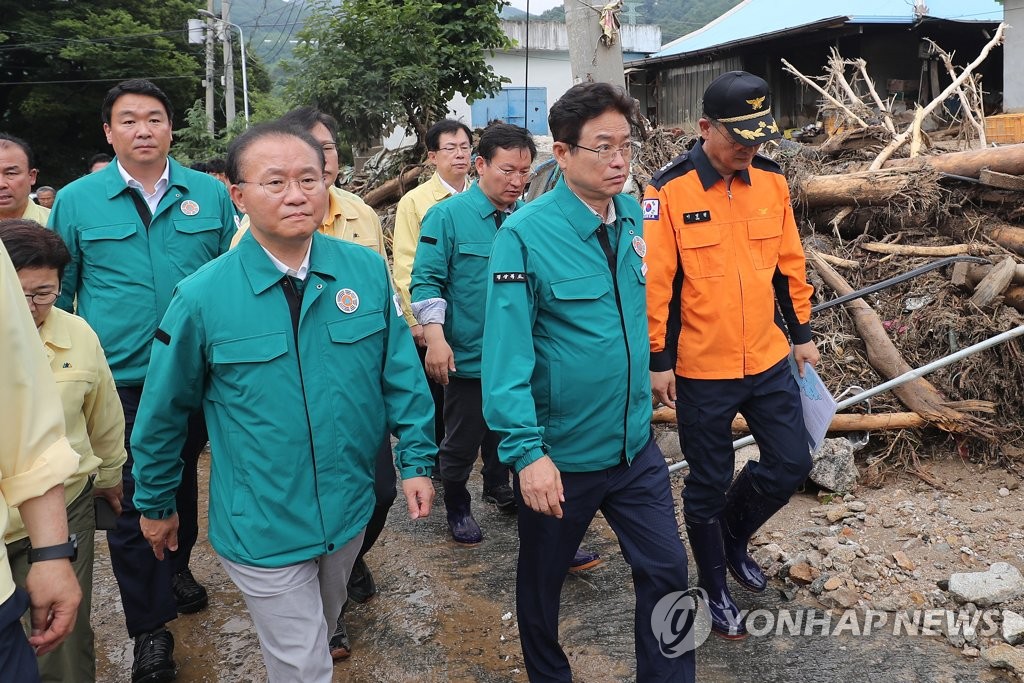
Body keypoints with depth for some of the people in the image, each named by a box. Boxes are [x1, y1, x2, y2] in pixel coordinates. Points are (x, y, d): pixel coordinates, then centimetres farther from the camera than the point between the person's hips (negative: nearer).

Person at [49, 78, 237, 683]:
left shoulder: (211, 194, -1)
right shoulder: (76, 201, -3)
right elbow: (58, 292, 6)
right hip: (118, 381, -1)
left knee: (183, 480, 21)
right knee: (131, 503, 3)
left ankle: (176, 569, 46)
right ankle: (151, 627, 20)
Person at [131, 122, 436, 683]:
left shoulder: (367, 270, -9)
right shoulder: (201, 296, -15)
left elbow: (401, 372, -1)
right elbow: (163, 412, -2)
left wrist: (416, 460, -1)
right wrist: (155, 503, 7)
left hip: (349, 508, 4)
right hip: (261, 526, -3)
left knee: (322, 631, 28)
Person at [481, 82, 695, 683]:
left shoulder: (634, 216, 0)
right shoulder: (525, 235, -19)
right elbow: (506, 354, -21)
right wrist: (526, 452, -24)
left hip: (636, 444, 5)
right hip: (558, 456, -4)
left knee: (667, 570, 9)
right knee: (541, 582, 17)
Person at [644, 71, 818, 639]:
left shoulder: (771, 181, 2)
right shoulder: (669, 191, -14)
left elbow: (789, 264, 11)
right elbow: (655, 281, -13)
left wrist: (802, 333, 14)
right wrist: (658, 360, -11)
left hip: (769, 360, 5)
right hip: (701, 370, -5)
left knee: (791, 464, 11)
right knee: (708, 483, 9)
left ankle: (732, 536, 40)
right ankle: (716, 588, 31)